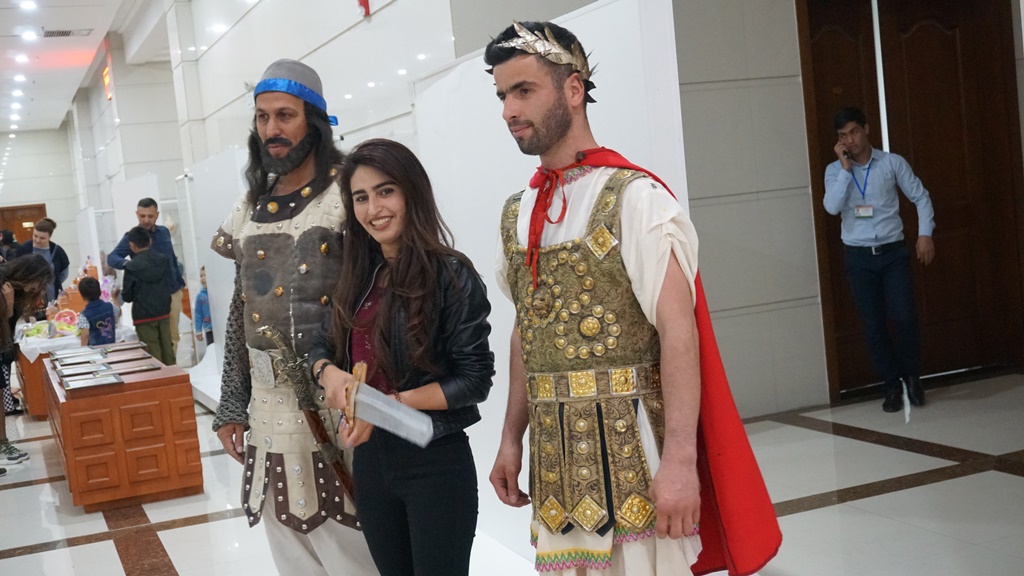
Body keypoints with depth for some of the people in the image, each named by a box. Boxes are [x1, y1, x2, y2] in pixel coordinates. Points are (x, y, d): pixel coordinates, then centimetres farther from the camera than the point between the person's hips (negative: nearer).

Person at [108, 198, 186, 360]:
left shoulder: (164, 232, 8)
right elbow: (112, 257, -19)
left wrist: (180, 282, 18)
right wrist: (126, 263, -40)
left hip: (173, 292, 5)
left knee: (173, 336, 10)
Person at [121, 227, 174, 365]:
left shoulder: (132, 267, -13)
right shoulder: (162, 260, -2)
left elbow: (127, 297, -6)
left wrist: (122, 293, 13)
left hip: (144, 316, -4)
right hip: (163, 313, 4)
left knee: (153, 354, 0)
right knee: (167, 350, 12)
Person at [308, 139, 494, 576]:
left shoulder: (451, 275, -13)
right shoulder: (358, 277, 6)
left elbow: (475, 379, -15)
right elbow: (321, 347, 12)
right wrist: (330, 373, -11)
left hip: (435, 462, -6)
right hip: (369, 458, 6)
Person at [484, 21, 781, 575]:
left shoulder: (634, 198, -12)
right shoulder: (516, 214, 10)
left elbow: (677, 331, -17)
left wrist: (679, 460, -22)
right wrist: (511, 440, 15)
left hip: (628, 445, -6)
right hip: (553, 452, 6)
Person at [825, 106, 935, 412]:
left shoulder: (892, 162, 1)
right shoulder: (834, 171, 2)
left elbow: (920, 196, 6)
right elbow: (832, 207, -14)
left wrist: (925, 233, -5)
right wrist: (846, 167, -15)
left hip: (893, 252, -1)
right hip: (859, 257, 1)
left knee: (904, 317, -10)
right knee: (874, 325, 3)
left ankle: (911, 377, 14)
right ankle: (892, 386, 15)